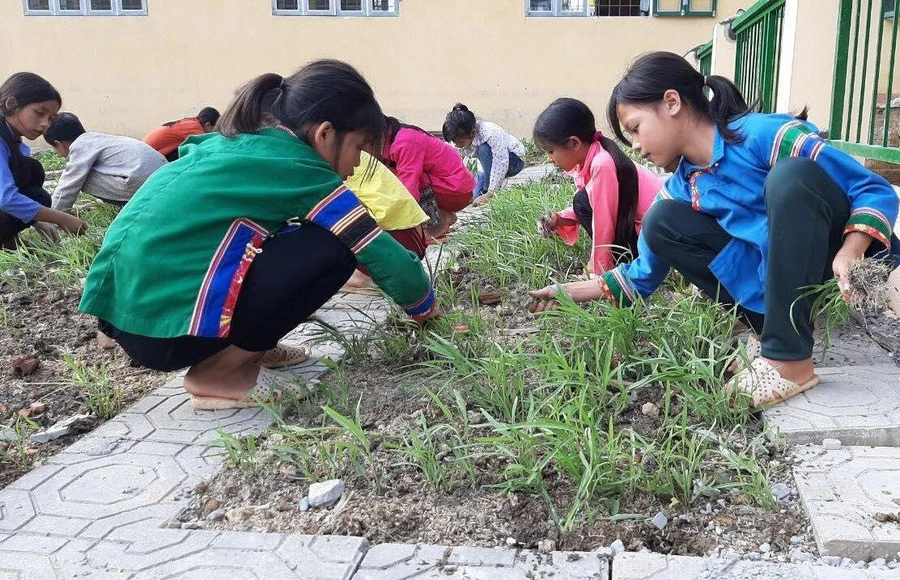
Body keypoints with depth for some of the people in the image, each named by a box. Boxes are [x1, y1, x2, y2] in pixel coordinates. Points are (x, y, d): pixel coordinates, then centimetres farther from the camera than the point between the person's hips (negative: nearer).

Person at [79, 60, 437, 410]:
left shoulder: (239, 144, 16)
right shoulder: (301, 170, -6)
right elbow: (380, 253, -3)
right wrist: (424, 307, 17)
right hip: (162, 324, -9)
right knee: (333, 247, -8)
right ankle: (217, 374, -3)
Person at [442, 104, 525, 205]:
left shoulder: (491, 133, -36)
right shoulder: (459, 140, -18)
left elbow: (501, 163, -34)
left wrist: (490, 193, -33)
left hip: (514, 160, -6)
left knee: (484, 150, -34)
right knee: (472, 196, -13)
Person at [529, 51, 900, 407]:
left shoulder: (763, 134, -18)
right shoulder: (681, 191, 2)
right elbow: (644, 275, 10)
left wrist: (850, 253, -33)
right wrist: (570, 293, 4)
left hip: (848, 264, -6)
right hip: (779, 277, 6)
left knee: (792, 174, -34)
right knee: (661, 221, -5)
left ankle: (790, 361, -31)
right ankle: (772, 329, -8)